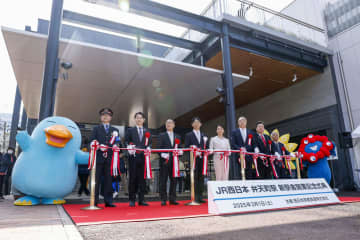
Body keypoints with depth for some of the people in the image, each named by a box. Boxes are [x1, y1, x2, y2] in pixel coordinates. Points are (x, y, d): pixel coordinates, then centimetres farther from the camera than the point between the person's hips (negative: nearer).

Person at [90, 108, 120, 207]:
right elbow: (92, 141, 3)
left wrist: (116, 146, -11)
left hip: (109, 158, 2)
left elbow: (118, 142, 11)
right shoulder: (96, 129, 13)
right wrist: (99, 146, -15)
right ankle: (94, 201, 9)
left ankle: (108, 201, 11)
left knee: (108, 180, 4)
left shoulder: (115, 130, 17)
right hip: (99, 158, -2)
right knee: (96, 180, 1)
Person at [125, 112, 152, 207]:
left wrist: (148, 148, -9)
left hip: (143, 157, 2)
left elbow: (149, 143, 13)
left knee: (142, 178, 3)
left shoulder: (147, 131, 18)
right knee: (133, 178, 0)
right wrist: (129, 148, -15)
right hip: (133, 157, -2)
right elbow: (126, 142, 4)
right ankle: (132, 200, 8)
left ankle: (141, 199, 11)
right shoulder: (130, 130, 12)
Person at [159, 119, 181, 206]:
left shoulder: (177, 136, 16)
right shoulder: (162, 135, 6)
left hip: (174, 160, 3)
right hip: (165, 160, -3)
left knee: (174, 180, 6)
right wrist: (163, 154, -18)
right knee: (163, 180, -1)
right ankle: (163, 199, 7)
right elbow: (159, 147, -2)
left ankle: (172, 199, 15)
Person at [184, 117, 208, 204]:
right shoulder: (189, 135, 7)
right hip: (194, 160, -4)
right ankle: (195, 197, 0)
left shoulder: (204, 136, 19)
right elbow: (186, 147, 0)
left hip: (202, 160, 4)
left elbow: (207, 148, 16)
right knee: (194, 178, -5)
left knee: (201, 178, 5)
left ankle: (200, 197, 12)